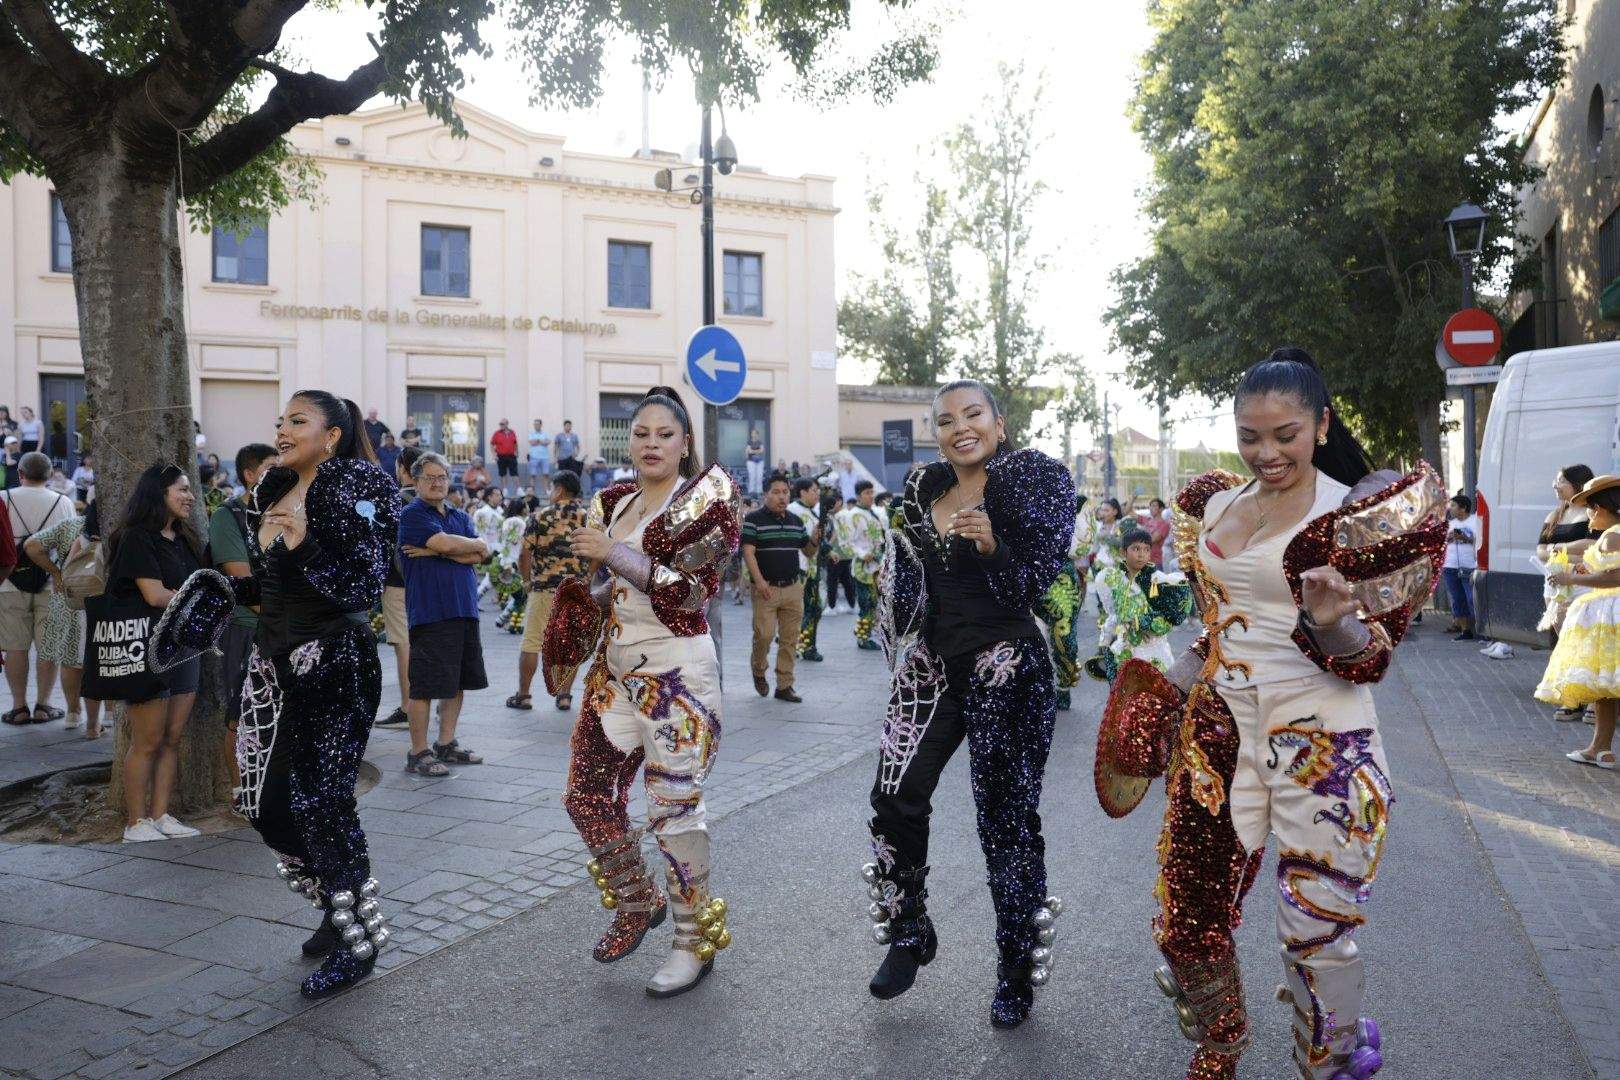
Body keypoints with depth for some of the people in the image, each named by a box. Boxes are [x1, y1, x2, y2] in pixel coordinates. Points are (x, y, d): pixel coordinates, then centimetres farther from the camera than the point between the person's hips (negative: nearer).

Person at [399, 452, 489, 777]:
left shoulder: (461, 517, 17)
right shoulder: (412, 514, -3)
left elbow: (480, 556, 1)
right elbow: (445, 543, -18)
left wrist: (435, 551, -8)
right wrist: (476, 544, -1)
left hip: (464, 610, 7)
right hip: (430, 612, -7)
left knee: (457, 682, 13)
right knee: (424, 686, -3)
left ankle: (446, 744, 24)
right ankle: (418, 753, 5)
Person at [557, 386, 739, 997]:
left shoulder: (705, 499, -6)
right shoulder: (613, 504, 12)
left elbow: (687, 589, -17)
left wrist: (612, 552, -16)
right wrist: (577, 561, 2)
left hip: (677, 672, -7)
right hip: (615, 670, 7)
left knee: (673, 809, -3)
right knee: (588, 797, 8)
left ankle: (696, 941, 15)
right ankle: (637, 904, 33)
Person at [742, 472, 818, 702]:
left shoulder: (796, 521, 13)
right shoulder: (753, 520, -4)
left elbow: (808, 552, 18)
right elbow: (748, 552, -11)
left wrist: (815, 539, -4)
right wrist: (759, 581, -23)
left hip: (793, 588, 5)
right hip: (766, 589, -5)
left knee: (790, 640, 4)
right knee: (764, 634, -7)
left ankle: (785, 686, 12)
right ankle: (758, 671, 21)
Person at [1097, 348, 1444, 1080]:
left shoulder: (1353, 516, -8)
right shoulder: (1215, 506, 8)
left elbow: (1371, 660, -10)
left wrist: (1332, 623, -30)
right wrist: (1169, 690, 11)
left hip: (1321, 745, -4)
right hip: (1217, 733, 5)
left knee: (1316, 935, 3)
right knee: (1187, 917, 8)